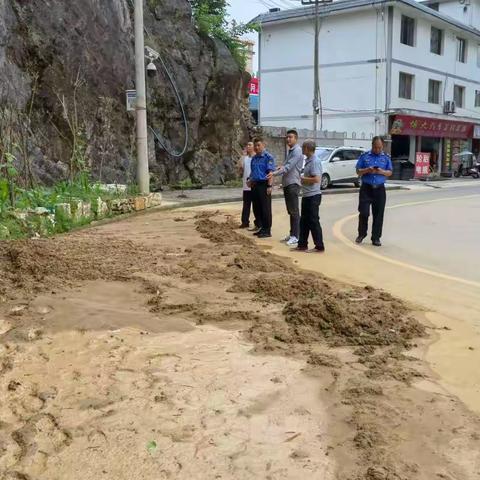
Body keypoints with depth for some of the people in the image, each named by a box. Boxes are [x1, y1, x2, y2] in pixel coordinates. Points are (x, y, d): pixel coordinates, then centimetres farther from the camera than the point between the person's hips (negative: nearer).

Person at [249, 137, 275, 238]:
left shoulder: (268, 157, -8)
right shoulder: (254, 158, 16)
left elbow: (270, 173, -14)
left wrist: (269, 186, -21)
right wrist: (250, 180, 11)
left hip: (264, 185, -8)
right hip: (255, 185, 8)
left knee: (265, 209, -4)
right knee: (257, 208, 11)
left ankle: (267, 231, 1)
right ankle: (261, 228, 21)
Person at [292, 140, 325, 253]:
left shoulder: (315, 161, -17)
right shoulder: (308, 161, 14)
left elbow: (316, 179, -25)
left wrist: (303, 178, -14)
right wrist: (304, 179, 9)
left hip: (313, 196, -10)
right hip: (307, 196, 10)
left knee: (313, 222, -3)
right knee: (304, 221, 14)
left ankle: (319, 247, 5)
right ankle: (302, 245, 22)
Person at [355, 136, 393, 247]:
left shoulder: (386, 157, 8)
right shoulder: (365, 156, 4)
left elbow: (390, 172, 10)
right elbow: (358, 171, 4)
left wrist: (382, 171, -11)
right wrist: (367, 170, -15)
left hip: (379, 189, 2)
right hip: (366, 188, -1)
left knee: (378, 215, 2)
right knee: (364, 213, -5)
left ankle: (376, 238, 11)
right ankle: (361, 234, 15)